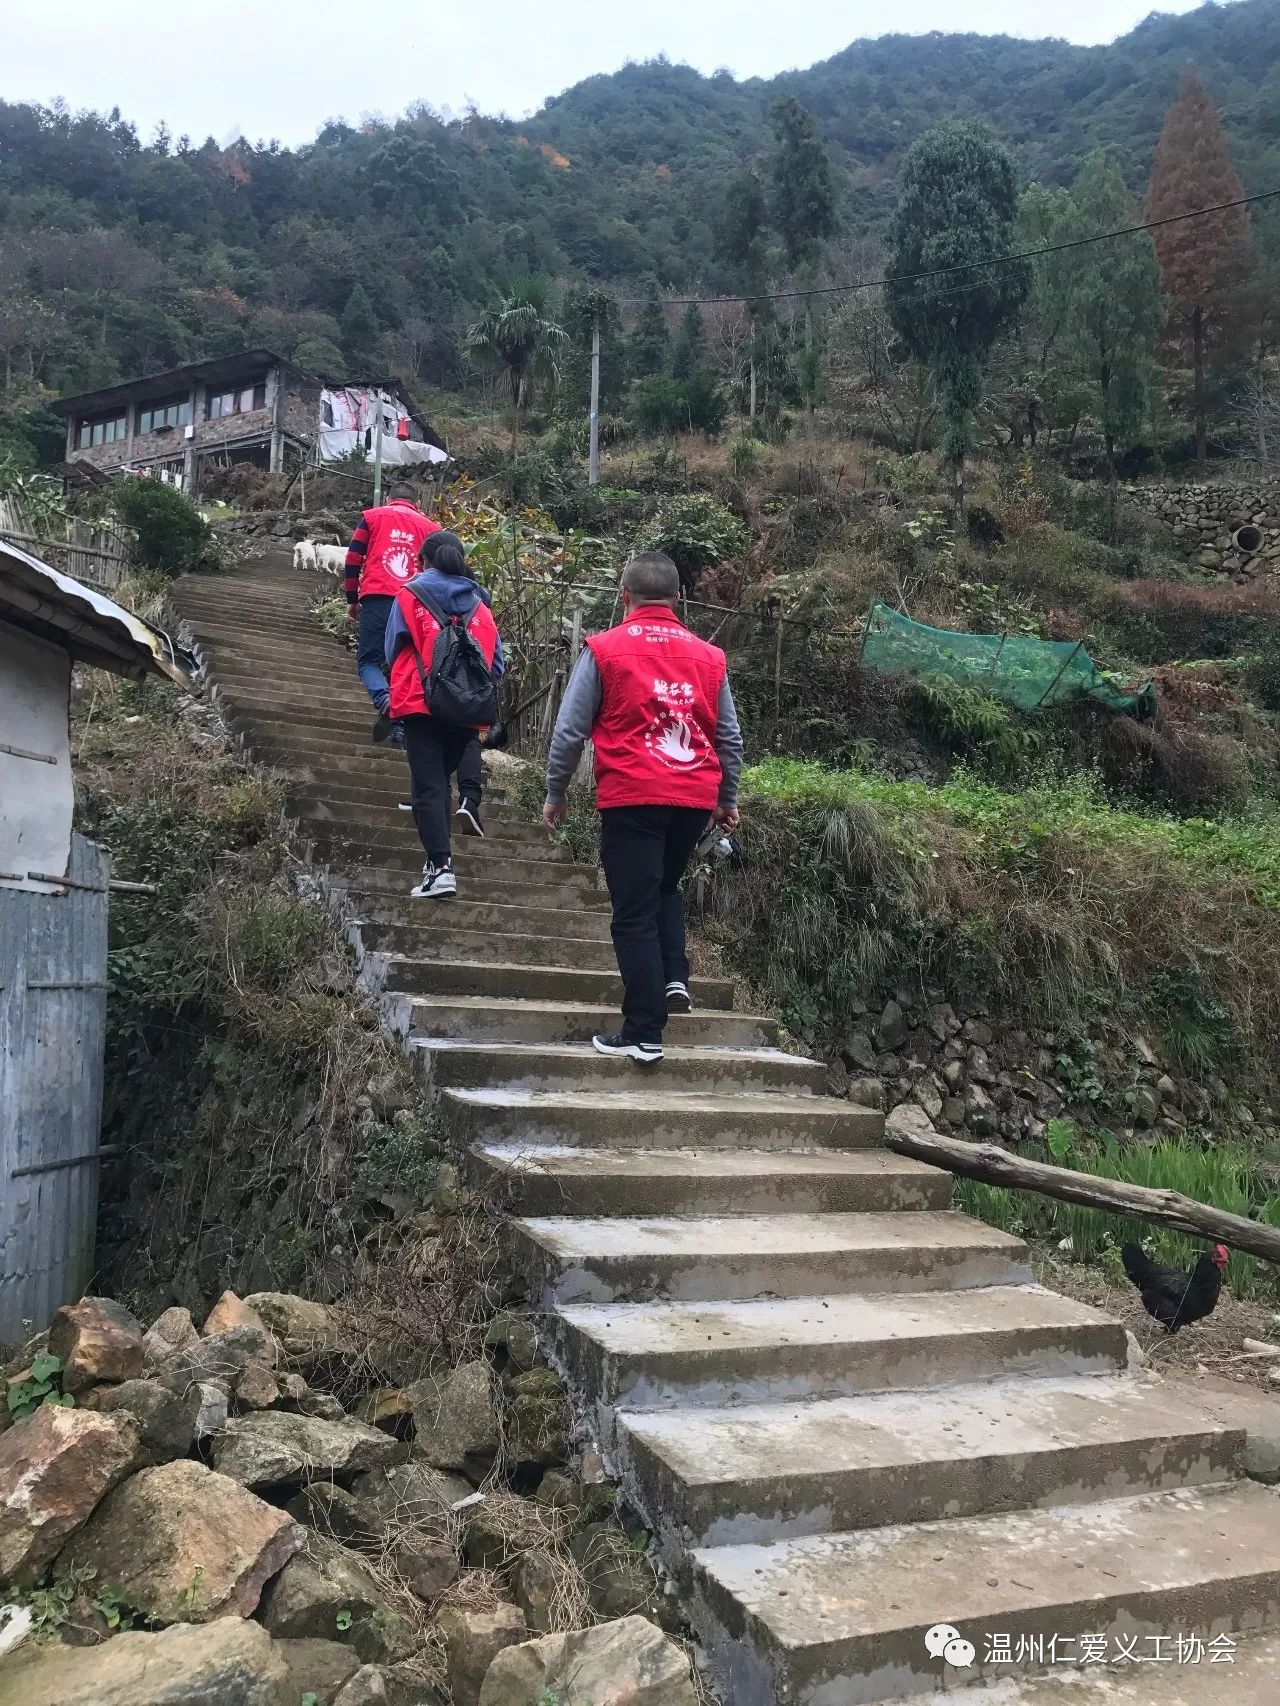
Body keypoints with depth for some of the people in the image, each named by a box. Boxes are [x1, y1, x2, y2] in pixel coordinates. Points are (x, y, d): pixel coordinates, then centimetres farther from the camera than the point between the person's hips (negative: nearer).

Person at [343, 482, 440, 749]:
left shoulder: (373, 516, 15)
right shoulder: (430, 526, 18)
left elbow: (352, 560, 9)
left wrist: (352, 600, 17)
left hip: (377, 599, -2)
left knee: (368, 660, 4)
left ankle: (384, 701, -25)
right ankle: (402, 729, 0)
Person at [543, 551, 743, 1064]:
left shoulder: (604, 649, -1)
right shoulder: (709, 656, 9)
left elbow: (569, 730, -1)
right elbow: (730, 737, 12)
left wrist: (556, 794, 10)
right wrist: (728, 799, 24)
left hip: (632, 797, -4)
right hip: (695, 798, 4)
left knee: (636, 912, 2)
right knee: (665, 888, 27)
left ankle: (644, 1034, 3)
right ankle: (674, 979, 10)